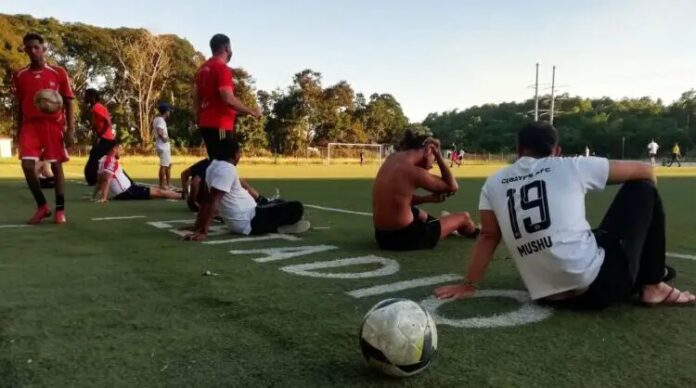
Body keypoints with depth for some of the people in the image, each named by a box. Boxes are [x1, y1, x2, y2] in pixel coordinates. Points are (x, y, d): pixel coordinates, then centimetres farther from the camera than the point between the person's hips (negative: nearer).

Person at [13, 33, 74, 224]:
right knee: (27, 165, -9)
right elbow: (19, 105, 14)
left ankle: (60, 210, 10)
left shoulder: (58, 72, 1)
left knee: (56, 166, 1)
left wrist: (70, 129, -5)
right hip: (30, 125, 2)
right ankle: (42, 206, 8)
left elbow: (68, 102, 2)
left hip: (53, 125, -2)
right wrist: (18, 131, 11)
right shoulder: (19, 75, 9)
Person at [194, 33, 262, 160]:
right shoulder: (222, 68, -12)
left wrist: (199, 119, 27)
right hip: (219, 125, -10)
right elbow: (228, 99, -22)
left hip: (206, 124, 10)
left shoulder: (203, 68, 16)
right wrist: (251, 111, -12)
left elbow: (196, 97, 21)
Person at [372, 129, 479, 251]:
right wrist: (438, 155, -5)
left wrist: (428, 198, 6)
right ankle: (475, 232, 49)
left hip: (382, 236, 7)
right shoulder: (415, 172, -19)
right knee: (464, 217, 15)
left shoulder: (392, 159, 4)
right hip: (406, 238, -7)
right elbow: (453, 187, -5)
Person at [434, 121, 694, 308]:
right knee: (643, 189, 16)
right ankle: (653, 286, 19)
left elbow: (488, 236, 10)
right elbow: (645, 171, 12)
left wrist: (468, 285, 20)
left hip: (551, 297, 5)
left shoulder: (494, 184, 7)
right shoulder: (571, 167, 1)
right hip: (597, 285, -4)